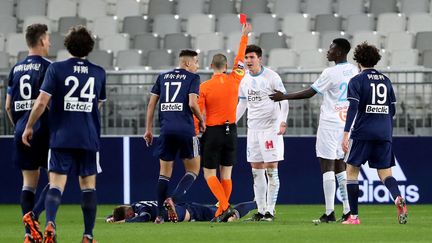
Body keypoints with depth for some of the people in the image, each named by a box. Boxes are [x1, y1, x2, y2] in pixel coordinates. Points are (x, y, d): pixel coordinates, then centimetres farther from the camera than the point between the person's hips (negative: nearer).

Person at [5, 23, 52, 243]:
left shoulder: (16, 69, 12)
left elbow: (8, 106, 14)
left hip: (22, 133, 6)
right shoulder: (47, 67, -7)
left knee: (29, 182, 8)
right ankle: (33, 215, -19)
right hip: (43, 131, -6)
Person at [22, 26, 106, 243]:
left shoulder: (56, 69, -3)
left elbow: (42, 102, -9)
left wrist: (29, 127, 2)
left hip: (61, 137, -2)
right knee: (88, 186, 10)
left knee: (56, 184, -4)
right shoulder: (99, 72, 6)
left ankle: (50, 223, -28)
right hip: (89, 139, 2)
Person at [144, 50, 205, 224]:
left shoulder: (162, 77, 16)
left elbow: (152, 103, 13)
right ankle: (173, 199, -15)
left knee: (165, 171, 11)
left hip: (166, 129, 4)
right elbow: (192, 103, -11)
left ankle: (160, 214, 6)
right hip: (185, 129, -4)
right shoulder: (192, 78, 2)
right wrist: (201, 121, 5)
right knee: (193, 169, 8)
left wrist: (148, 129, 17)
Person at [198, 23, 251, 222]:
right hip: (231, 131, 3)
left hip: (212, 132, -3)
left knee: (209, 174, 3)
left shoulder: (204, 87, -8)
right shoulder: (234, 80, -1)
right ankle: (221, 212, 9)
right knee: (226, 174, 9)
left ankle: (225, 206, -15)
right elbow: (240, 58, 14)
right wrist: (244, 37, 25)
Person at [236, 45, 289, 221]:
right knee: (256, 171, 5)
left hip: (271, 127, -6)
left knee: (271, 170, -6)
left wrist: (282, 121, -19)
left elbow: (284, 100, -7)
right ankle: (261, 210, 9)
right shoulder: (245, 79, 10)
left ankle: (270, 210, -3)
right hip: (253, 128, 6)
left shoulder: (271, 77, -8)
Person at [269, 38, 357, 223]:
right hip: (346, 123, 7)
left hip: (330, 123, -7)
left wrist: (284, 97, -3)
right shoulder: (353, 71, 7)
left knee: (327, 166, -5)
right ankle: (347, 211, 8)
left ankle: (329, 213, -9)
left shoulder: (330, 73, -15)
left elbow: (309, 93, -12)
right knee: (340, 166, 12)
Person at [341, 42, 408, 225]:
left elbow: (353, 108, -13)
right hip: (384, 134, 4)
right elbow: (392, 110, 15)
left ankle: (354, 216, 3)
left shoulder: (357, 81, -3)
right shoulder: (386, 81, 13)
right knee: (385, 173, 7)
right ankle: (398, 198, -25)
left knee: (352, 171, 8)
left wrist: (346, 134, -15)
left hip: (362, 133, -4)